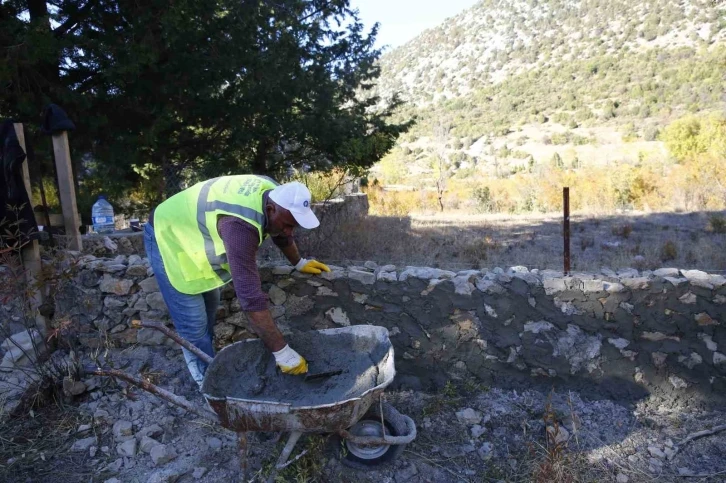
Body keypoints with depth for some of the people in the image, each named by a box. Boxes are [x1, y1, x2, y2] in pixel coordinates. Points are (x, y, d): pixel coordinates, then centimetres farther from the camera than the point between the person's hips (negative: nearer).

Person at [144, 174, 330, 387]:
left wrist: (299, 262, 21)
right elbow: (250, 295, -43)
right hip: (169, 238, -9)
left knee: (210, 307, 20)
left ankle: (206, 363, 38)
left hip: (191, 232, 9)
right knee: (194, 325, -7)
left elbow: (282, 233, 9)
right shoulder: (240, 225, -42)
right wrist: (282, 352, -39)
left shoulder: (274, 194, -15)